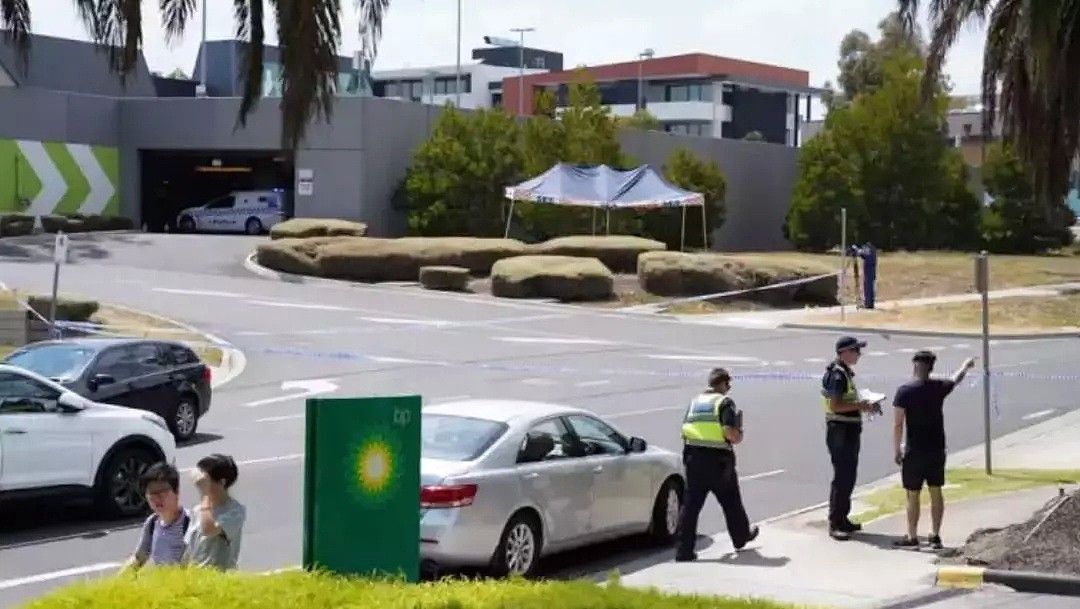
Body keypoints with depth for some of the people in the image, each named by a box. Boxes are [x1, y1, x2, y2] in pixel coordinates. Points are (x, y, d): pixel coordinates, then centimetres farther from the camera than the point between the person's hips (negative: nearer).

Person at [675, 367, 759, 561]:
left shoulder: (695, 402, 13)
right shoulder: (724, 402, -7)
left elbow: (685, 431, 11)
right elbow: (729, 431, -18)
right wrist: (738, 437, 2)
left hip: (693, 457, 5)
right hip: (718, 460, -5)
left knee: (691, 504, 3)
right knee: (731, 501, 16)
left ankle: (684, 550, -3)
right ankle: (741, 537, 36)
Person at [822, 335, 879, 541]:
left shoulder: (845, 372, 14)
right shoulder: (837, 375, -18)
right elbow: (835, 405, -24)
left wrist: (863, 406, 9)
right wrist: (861, 405, -19)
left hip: (849, 431, 10)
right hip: (840, 432, -10)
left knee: (848, 477, 15)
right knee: (842, 477, -8)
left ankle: (842, 519, 23)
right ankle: (835, 524, -5)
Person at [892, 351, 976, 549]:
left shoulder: (904, 391, -11)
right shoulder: (939, 387, 0)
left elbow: (898, 424, -13)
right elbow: (956, 379, 23)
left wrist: (896, 450, -4)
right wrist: (966, 365, 44)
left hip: (915, 450, -4)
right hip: (937, 449, 4)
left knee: (913, 495, 3)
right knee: (936, 492, 12)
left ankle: (912, 536, 8)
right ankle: (935, 536, 16)